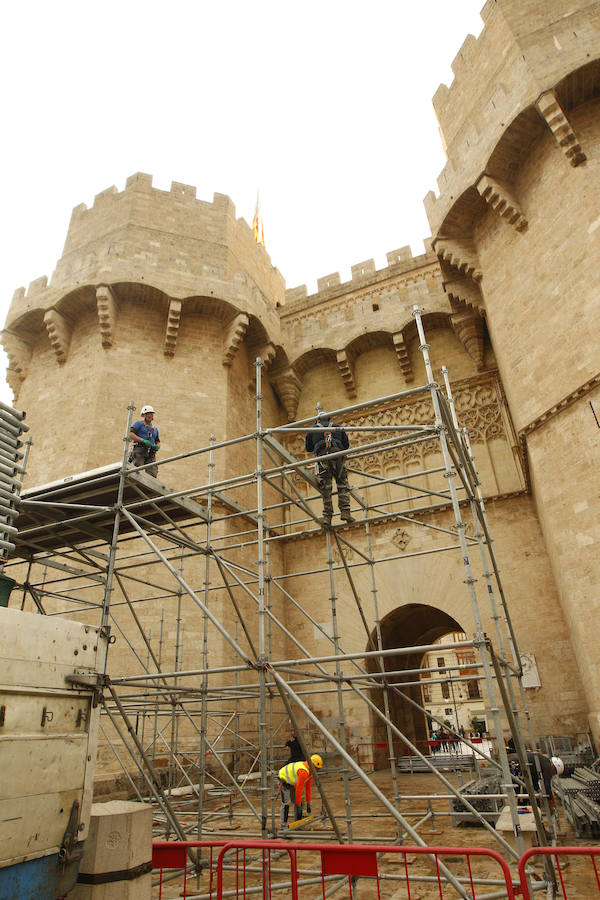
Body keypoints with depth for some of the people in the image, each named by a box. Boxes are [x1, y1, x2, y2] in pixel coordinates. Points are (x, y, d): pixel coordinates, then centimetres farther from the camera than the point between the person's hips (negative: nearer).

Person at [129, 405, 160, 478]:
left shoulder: (155, 428, 27)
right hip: (139, 451, -4)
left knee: (153, 474, -12)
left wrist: (157, 446, 3)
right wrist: (143, 440, -15)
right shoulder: (139, 423, 10)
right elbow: (130, 434, -4)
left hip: (150, 453, 5)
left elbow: (158, 442, 29)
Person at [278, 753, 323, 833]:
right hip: (283, 780, -9)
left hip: (292, 782, 9)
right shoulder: (303, 772, -33)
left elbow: (308, 787, 3)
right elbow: (299, 790, -30)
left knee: (298, 802, 7)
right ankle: (283, 826, -7)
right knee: (286, 803, -16)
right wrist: (299, 806, -22)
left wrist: (308, 804, 4)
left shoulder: (310, 770, -4)